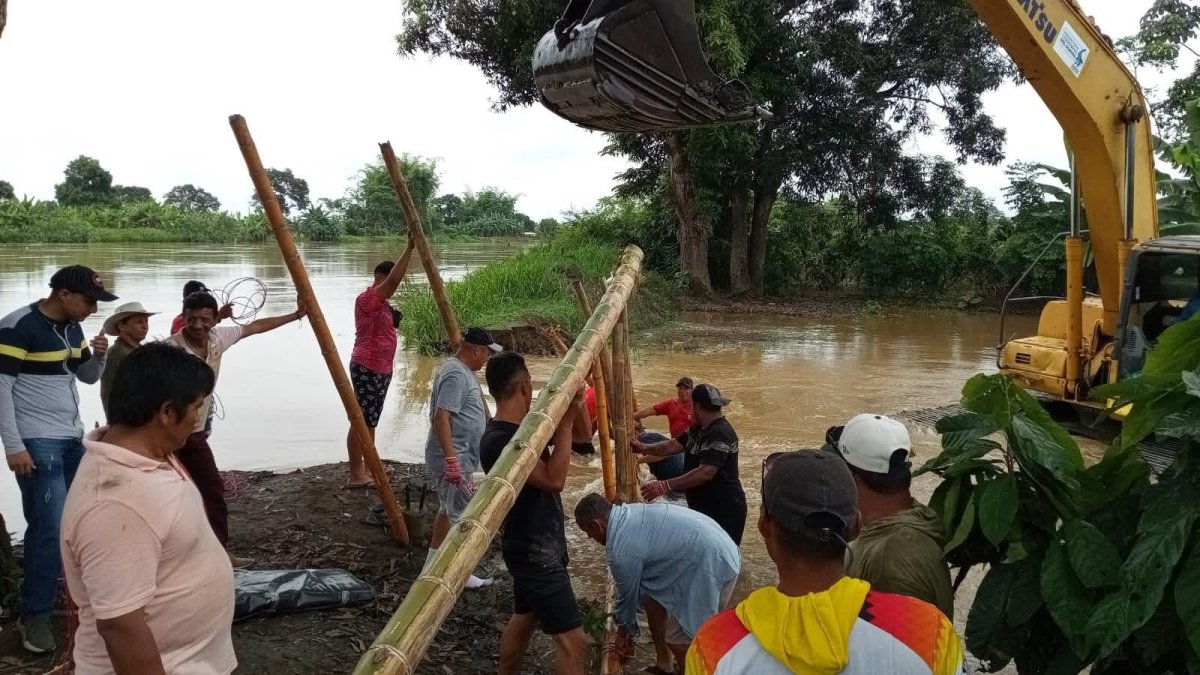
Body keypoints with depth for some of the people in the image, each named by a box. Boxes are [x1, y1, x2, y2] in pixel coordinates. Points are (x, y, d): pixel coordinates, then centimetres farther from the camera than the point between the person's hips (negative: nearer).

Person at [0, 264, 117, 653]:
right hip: (37, 443, -7)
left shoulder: (72, 327, 9)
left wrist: (98, 355, -5)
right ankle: (35, 616, 6)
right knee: (51, 528, -7)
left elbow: (88, 377, 17)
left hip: (72, 439, 7)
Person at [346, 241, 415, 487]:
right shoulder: (367, 298, -15)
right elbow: (393, 281, -29)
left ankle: (368, 465, 27)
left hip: (381, 368, 10)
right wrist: (409, 249, -30)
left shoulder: (381, 302, 14)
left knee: (371, 420, 17)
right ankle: (355, 475, -3)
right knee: (361, 420, -7)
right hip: (366, 368, -10)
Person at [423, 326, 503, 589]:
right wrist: (452, 459, -30)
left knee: (449, 510, 17)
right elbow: (441, 417, -27)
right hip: (454, 459, -11)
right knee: (462, 515, -4)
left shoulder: (463, 371, 13)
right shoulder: (456, 375, -20)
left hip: (459, 457, 11)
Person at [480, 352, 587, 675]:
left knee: (524, 616, 25)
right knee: (571, 639, -8)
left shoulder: (525, 426, 2)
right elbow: (554, 479, -29)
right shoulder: (499, 441, -25)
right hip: (536, 551, -10)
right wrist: (566, 422, -25)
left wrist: (576, 404, -7)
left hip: (538, 545, 10)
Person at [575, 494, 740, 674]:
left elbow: (627, 593, -2)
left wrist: (624, 630, 17)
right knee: (653, 598, 17)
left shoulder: (621, 549, -20)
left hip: (713, 565, -10)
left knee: (679, 640, -3)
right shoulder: (629, 513, 7)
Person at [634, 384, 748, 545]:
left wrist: (665, 486, -35)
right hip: (702, 508, 10)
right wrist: (643, 448, -4)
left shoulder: (720, 434, -24)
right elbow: (672, 445, 10)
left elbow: (705, 473, -32)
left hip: (724, 511, -10)